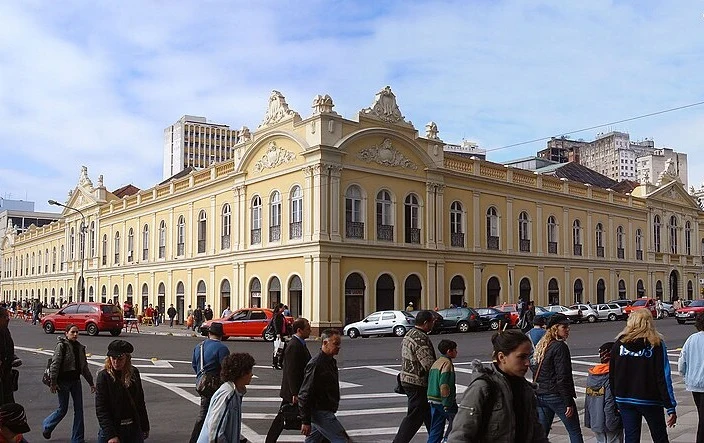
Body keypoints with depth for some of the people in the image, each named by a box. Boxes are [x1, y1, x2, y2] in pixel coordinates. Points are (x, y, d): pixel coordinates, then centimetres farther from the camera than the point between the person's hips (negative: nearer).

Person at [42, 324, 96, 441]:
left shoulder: (80, 347, 9)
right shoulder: (61, 346, -10)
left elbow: (84, 367, 15)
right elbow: (55, 364, -14)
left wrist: (91, 383, 15)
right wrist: (53, 382, -19)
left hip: (76, 381, 6)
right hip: (63, 382, -6)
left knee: (79, 409, 4)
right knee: (63, 409, 3)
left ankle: (77, 438, 12)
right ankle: (47, 425, 33)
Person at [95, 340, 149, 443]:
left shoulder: (134, 373, 3)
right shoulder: (103, 376, -10)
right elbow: (101, 410, -12)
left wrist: (145, 427, 13)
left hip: (134, 429, 4)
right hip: (111, 429, -4)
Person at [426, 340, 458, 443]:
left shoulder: (436, 363, 15)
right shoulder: (447, 363, -14)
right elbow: (444, 385, -22)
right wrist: (447, 405, -20)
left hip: (433, 400, 9)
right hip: (442, 401, -9)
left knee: (436, 429, 12)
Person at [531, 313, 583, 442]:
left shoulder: (541, 346, 11)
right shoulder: (560, 347, -13)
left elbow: (533, 368, 14)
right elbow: (562, 377, -17)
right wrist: (568, 403, -15)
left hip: (540, 396, 8)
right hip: (556, 396, -8)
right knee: (575, 432, 5)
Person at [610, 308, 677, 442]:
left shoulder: (619, 344, -2)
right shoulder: (657, 344, -9)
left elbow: (612, 376, 1)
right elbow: (664, 377, -11)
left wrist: (616, 402, 10)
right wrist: (671, 408, -8)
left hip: (624, 400, 2)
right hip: (650, 401, -2)